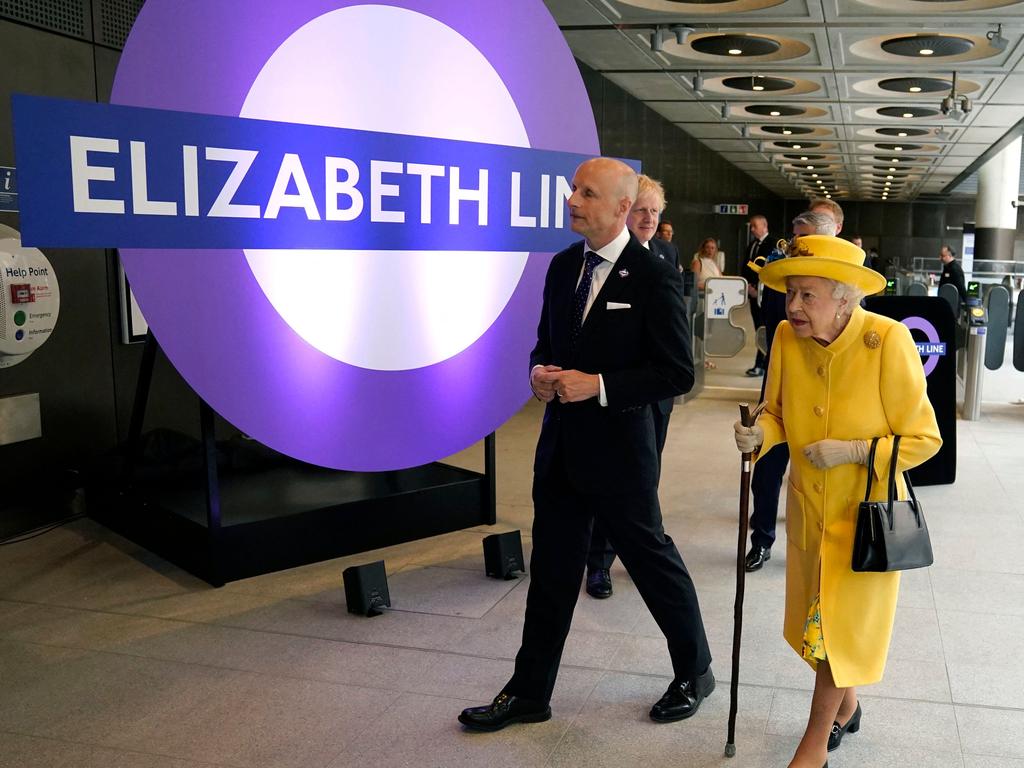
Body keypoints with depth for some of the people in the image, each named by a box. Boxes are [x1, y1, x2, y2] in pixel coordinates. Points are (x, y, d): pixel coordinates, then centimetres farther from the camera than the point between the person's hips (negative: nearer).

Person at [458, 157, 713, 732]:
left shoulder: (654, 277, -14)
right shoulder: (563, 266, 6)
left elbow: (678, 373, -15)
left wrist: (597, 386, -22)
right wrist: (540, 371, -6)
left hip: (619, 451, -6)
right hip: (561, 447, 6)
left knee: (654, 564, 11)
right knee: (551, 574, 14)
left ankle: (696, 673, 36)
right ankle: (529, 694, 28)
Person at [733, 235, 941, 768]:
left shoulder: (888, 341, -23)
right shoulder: (787, 337, -11)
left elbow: (924, 439, -15)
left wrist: (853, 452, -26)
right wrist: (760, 433, -18)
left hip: (866, 510, -4)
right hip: (808, 505, 5)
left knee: (842, 622, 6)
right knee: (819, 619, 19)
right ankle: (845, 705, 47)